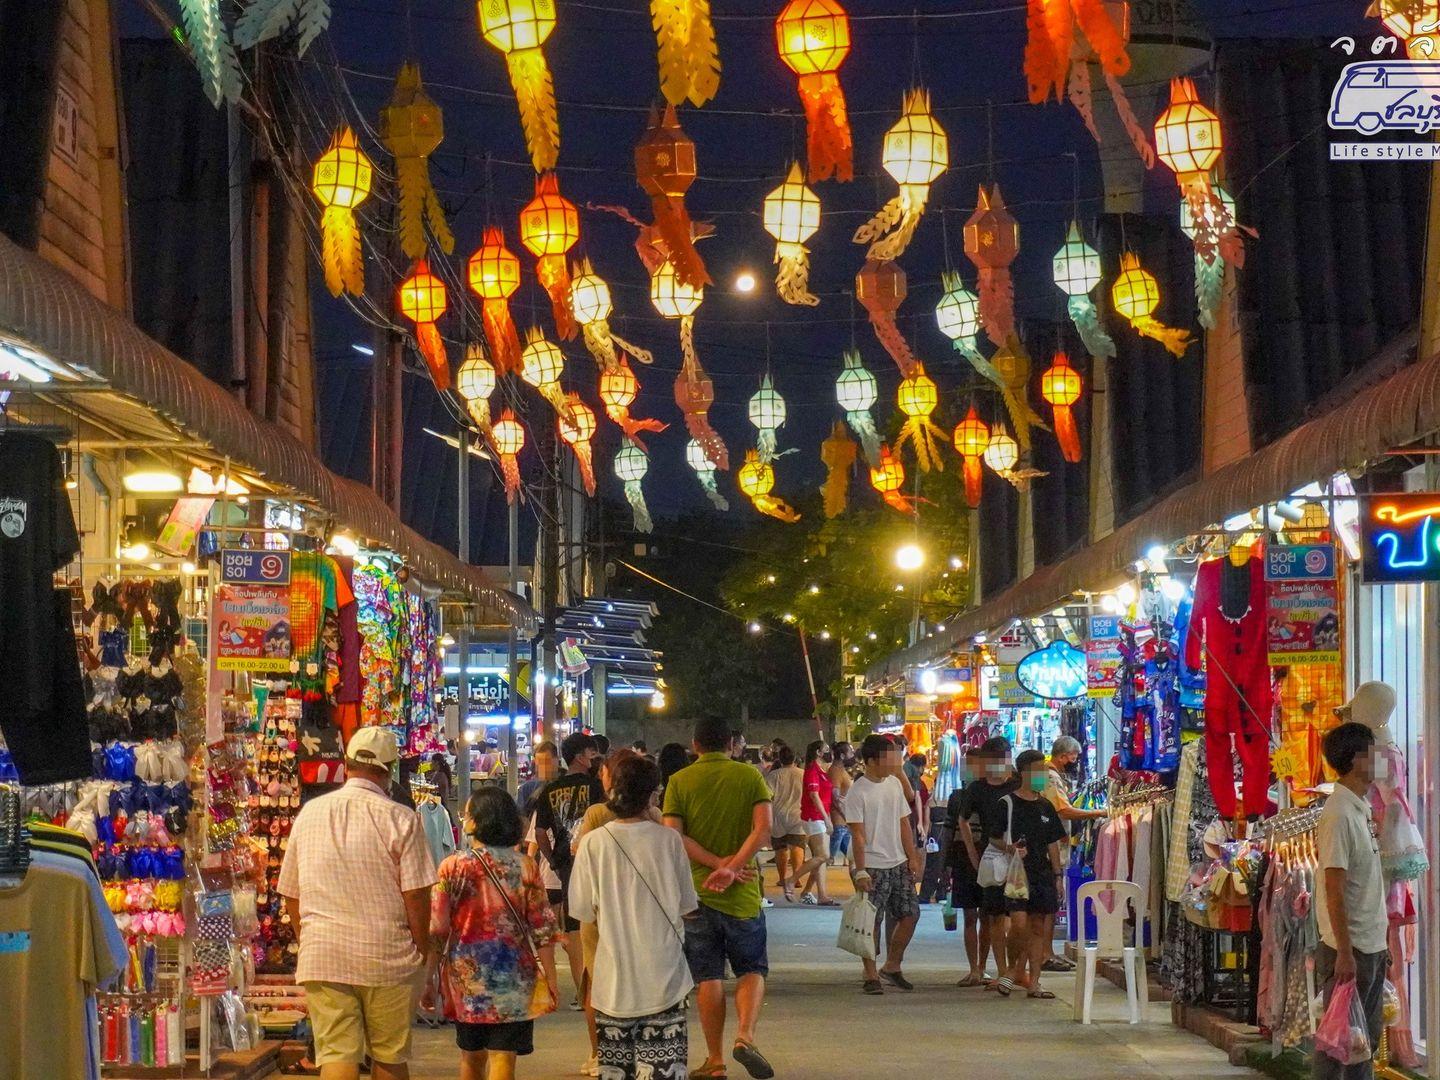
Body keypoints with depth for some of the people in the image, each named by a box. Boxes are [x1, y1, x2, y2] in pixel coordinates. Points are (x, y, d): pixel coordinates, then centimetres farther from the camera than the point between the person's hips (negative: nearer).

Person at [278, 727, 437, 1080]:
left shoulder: (310, 813, 5)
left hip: (321, 958, 2)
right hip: (388, 958, -2)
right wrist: (422, 951, 4)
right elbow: (416, 895, -9)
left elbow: (290, 895, 11)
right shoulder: (401, 819, -7)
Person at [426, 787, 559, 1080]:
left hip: (466, 975, 0)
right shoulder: (525, 866, -3)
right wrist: (550, 977, 6)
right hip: (514, 978, 0)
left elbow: (437, 930, -5)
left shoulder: (454, 866, -6)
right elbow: (542, 927, -2)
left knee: (471, 1056, 17)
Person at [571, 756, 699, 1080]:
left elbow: (584, 911, -1)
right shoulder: (668, 839, -7)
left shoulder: (593, 843, -7)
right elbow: (687, 905, 3)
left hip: (615, 977, 1)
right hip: (664, 974, -1)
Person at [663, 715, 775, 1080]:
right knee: (752, 969, 11)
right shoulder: (750, 776, 0)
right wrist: (731, 867, -16)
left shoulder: (680, 781, 0)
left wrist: (717, 863, -12)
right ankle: (745, 1036, -12)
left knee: (709, 978, 7)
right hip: (741, 894, 0)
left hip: (697, 891, 0)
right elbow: (763, 827, -13)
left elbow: (674, 835, -10)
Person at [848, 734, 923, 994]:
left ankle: (892, 968, 21)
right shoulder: (858, 792, -11)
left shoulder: (894, 784, 9)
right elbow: (858, 834, -14)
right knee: (872, 922, -4)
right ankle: (871, 976, 5)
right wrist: (861, 872, -19)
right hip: (873, 866, -7)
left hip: (898, 864, 7)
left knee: (910, 914, 7)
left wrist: (912, 857, 11)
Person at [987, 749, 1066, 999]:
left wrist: (1058, 875, 13)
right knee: (1019, 924, -17)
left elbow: (1053, 845, 18)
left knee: (1039, 928, 5)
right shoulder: (1006, 804, -3)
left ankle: (1033, 982, 9)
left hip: (1043, 874, 6)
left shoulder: (1045, 807, 14)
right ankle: (1013, 969, 6)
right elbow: (993, 838, -3)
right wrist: (1009, 848, -23)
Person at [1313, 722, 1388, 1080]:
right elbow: (1334, 890, -20)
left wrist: (1382, 942, 18)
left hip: (1372, 948, 10)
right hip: (1350, 950, -10)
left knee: (1366, 1039, 13)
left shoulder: (1362, 809, 13)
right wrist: (1345, 953, -22)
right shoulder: (1339, 815, -17)